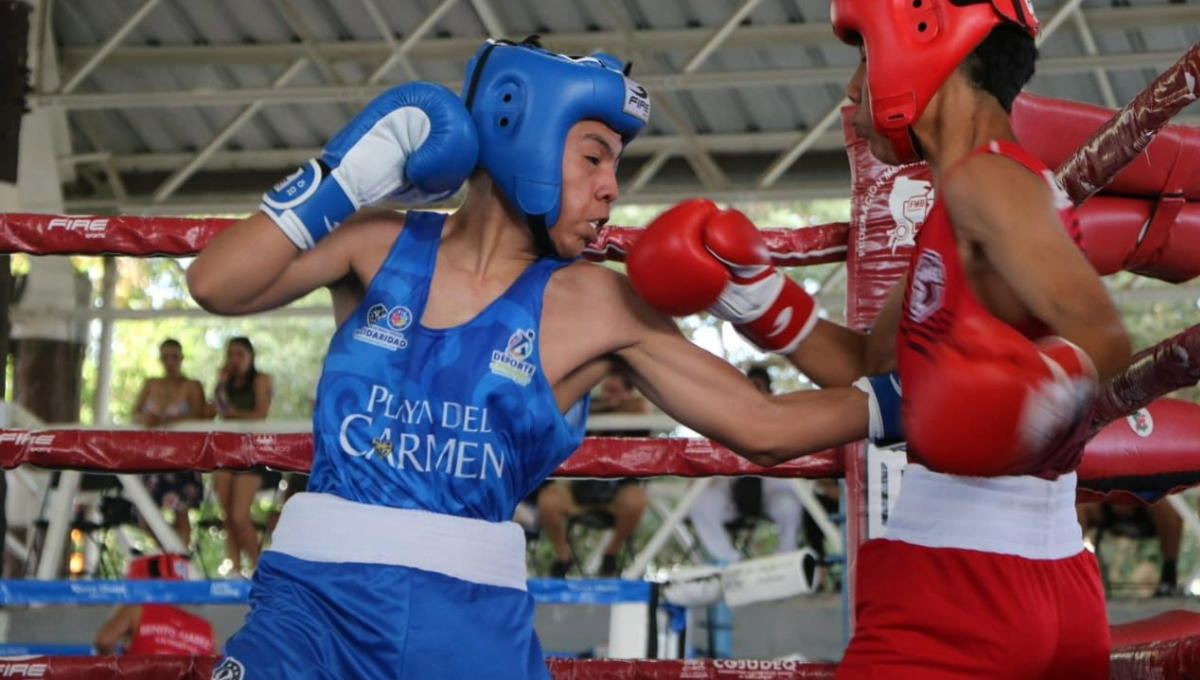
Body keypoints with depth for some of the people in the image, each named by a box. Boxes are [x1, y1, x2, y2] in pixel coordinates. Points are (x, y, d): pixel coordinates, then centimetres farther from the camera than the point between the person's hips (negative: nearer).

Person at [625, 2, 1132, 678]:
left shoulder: (984, 180, -13)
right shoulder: (953, 221, 16)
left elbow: (1104, 337, -25)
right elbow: (870, 366, 20)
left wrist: (1046, 386, -46)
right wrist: (751, 290, 9)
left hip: (956, 579, -10)